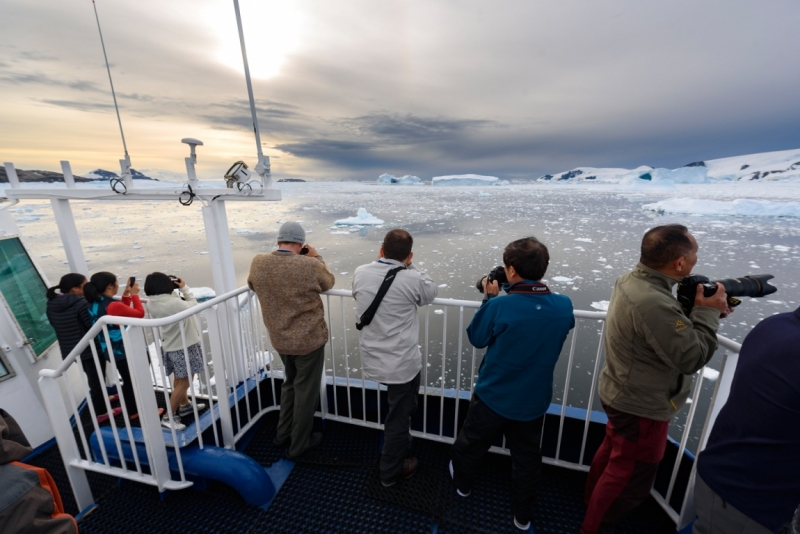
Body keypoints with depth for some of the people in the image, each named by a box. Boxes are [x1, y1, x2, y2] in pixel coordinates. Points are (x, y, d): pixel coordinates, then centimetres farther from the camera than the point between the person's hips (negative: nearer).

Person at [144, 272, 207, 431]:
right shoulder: (174, 302, -28)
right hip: (184, 346, -8)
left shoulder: (151, 304, -5)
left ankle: (184, 405, 40)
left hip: (169, 346, 8)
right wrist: (184, 288, -7)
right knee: (184, 382, 4)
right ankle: (168, 417, 10)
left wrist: (177, 292, -3)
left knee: (179, 379, 24)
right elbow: (193, 305, -11)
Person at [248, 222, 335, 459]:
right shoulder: (311, 266, -24)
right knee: (306, 390, 15)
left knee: (290, 383, 28)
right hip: (309, 338, -5)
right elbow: (329, 282, -2)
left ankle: (283, 433, 43)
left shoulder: (258, 263, -10)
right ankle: (299, 444, 32)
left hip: (279, 338, 5)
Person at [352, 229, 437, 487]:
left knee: (399, 409, 33)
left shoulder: (360, 273, -8)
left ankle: (399, 449, 54)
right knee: (399, 417, 17)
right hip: (402, 363, -6)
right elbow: (431, 293, 1)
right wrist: (411, 266, 0)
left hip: (371, 360, 6)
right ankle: (391, 471, 39)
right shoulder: (412, 279, -20)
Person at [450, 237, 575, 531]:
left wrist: (490, 298, -5)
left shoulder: (500, 306, -28)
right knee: (526, 458, 25)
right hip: (534, 400, 3)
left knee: (471, 443, 25)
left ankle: (463, 484, 51)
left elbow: (476, 338, -11)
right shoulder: (564, 306, -14)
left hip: (493, 396, -3)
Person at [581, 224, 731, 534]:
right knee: (630, 479, 13)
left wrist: (699, 309, -6)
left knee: (612, 451, 31)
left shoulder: (631, 280, -5)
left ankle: (593, 499, 55)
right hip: (642, 406, -10)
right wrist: (708, 313, -15)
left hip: (623, 395, 10)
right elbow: (692, 356, -25)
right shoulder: (654, 303, -35)